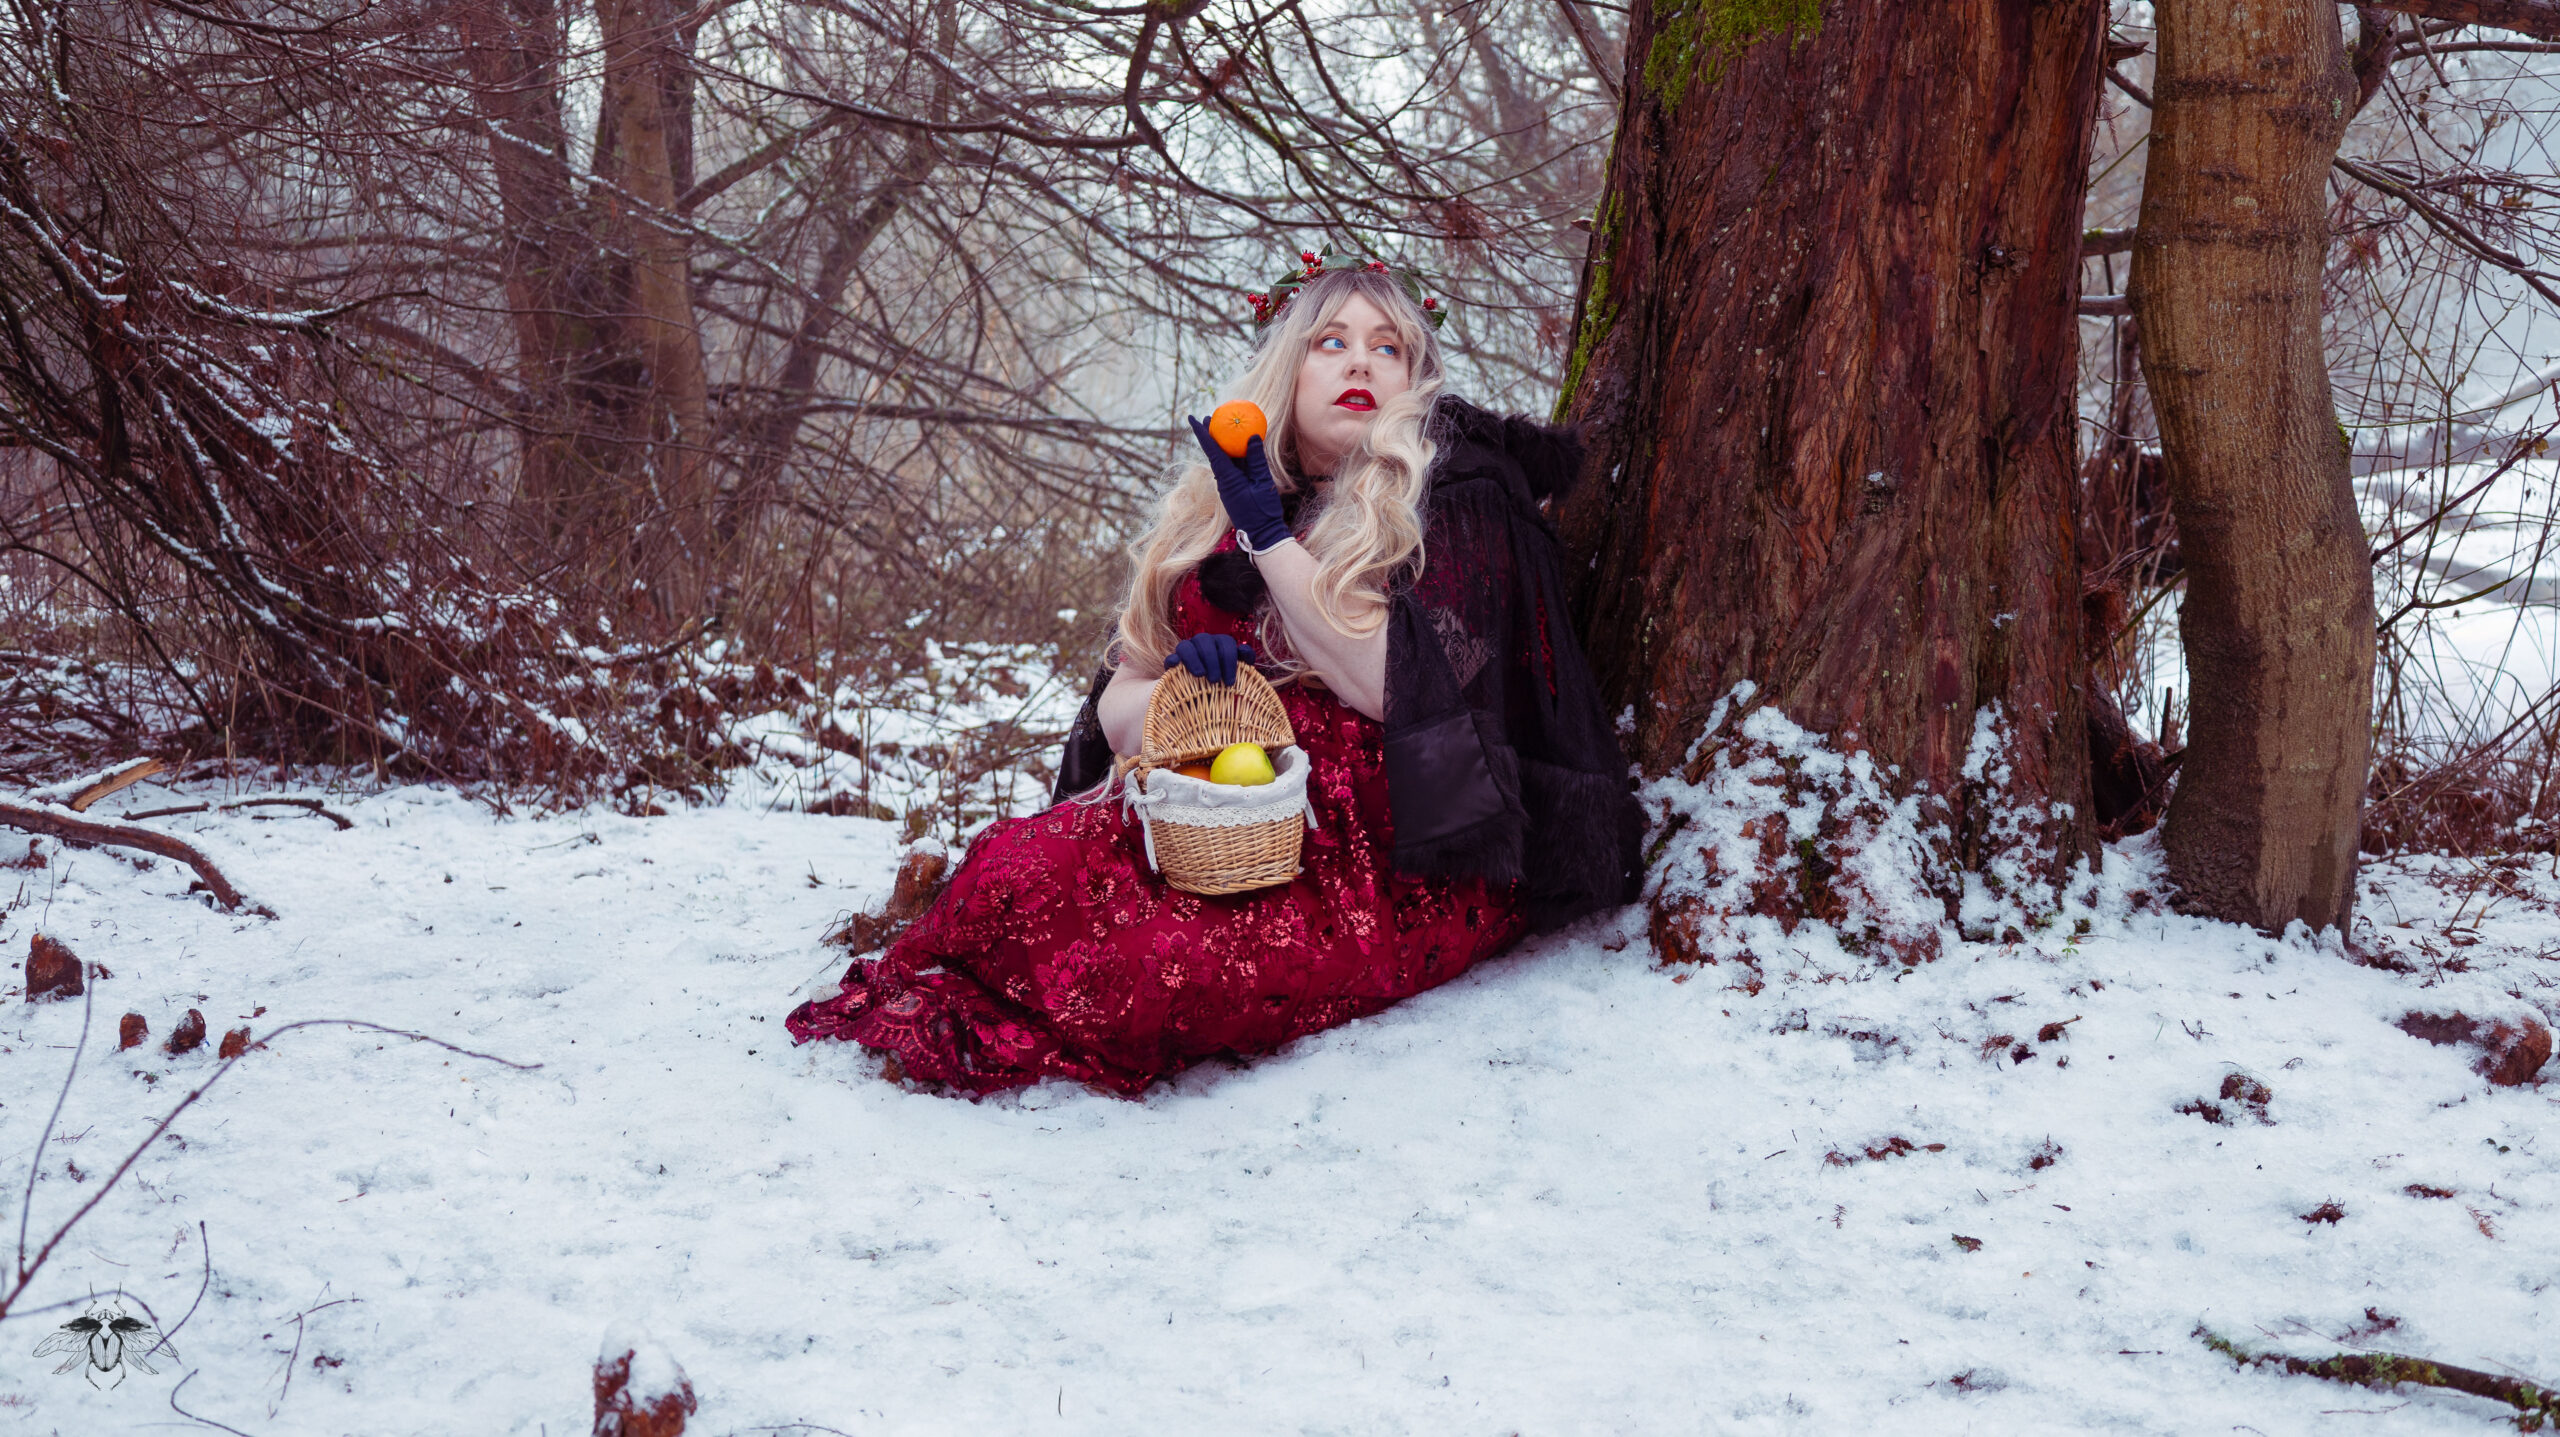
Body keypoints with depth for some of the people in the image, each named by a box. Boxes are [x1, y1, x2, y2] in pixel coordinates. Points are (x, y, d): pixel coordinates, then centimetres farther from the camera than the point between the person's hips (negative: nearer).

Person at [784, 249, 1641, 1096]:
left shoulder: (1459, 495, 3)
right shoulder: (1218, 513, 19)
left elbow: (1403, 687, -14)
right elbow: (1119, 711, 15)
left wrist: (1271, 535, -12)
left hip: (1399, 860, -4)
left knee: (1175, 965, -34)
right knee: (1012, 872, -30)